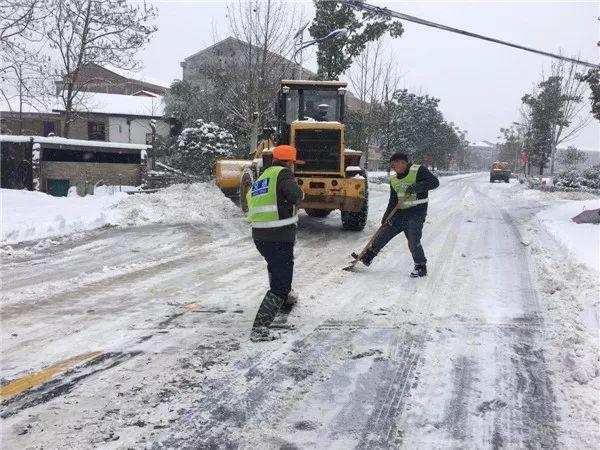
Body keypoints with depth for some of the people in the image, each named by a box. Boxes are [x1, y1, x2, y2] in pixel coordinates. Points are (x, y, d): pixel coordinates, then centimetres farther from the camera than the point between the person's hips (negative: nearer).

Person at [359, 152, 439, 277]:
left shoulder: (419, 170, -10)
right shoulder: (394, 180, 11)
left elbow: (434, 182, -19)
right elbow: (393, 201, 10)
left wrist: (416, 187, -28)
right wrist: (386, 216, -2)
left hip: (416, 213, -7)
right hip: (400, 213, 7)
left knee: (413, 242, -10)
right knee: (384, 233, 8)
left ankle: (421, 267, 9)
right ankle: (368, 256, 22)